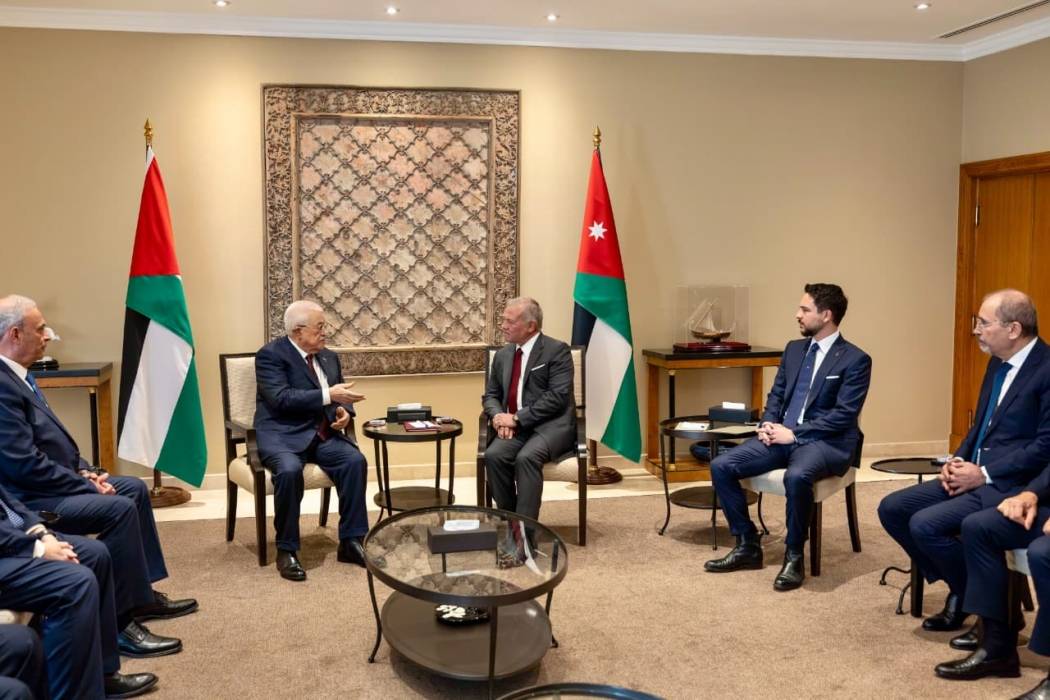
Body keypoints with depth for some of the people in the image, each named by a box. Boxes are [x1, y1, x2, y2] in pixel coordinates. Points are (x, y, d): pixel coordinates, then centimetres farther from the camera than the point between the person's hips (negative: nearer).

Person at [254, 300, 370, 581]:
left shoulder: (329, 357, 16)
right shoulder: (271, 354, -6)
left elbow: (340, 395, 22)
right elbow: (280, 399, -20)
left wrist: (344, 410, -2)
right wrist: (327, 396, -23)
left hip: (322, 433, 6)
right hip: (282, 434, -6)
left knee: (355, 461, -21)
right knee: (289, 470, -35)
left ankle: (350, 541, -11)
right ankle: (286, 550, -18)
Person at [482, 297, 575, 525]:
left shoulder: (557, 350, -5)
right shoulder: (502, 355, 15)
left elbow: (557, 397, -14)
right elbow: (490, 395, 17)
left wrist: (517, 418, -18)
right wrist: (498, 416, -8)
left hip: (551, 425, -5)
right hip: (514, 426, 5)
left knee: (527, 457, -34)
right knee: (493, 455, -25)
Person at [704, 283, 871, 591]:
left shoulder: (855, 360, -6)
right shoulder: (794, 349, 15)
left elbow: (843, 415, -13)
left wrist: (793, 433, -18)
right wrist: (768, 424, -4)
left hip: (825, 443, -7)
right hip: (783, 435, 7)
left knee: (796, 477, -39)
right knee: (721, 466, -12)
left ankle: (794, 556, -18)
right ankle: (747, 546, 0)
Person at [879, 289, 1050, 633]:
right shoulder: (998, 362, 12)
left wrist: (984, 474, -17)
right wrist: (957, 460, 2)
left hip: (1010, 485, -9)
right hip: (975, 473, 9)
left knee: (925, 524, -24)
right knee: (892, 508, -1)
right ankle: (958, 585, 10)